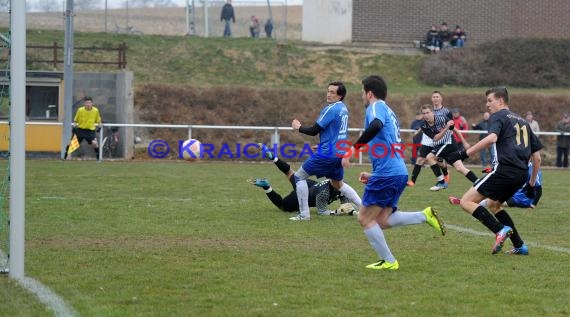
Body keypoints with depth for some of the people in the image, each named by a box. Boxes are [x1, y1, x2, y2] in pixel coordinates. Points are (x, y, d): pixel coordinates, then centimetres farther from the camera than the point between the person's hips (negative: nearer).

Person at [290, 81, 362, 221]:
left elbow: (314, 131, -15)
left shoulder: (330, 109, -17)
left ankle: (304, 214, 0)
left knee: (299, 177, 1)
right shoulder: (343, 109, 10)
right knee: (338, 183, 26)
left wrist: (299, 127, 2)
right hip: (340, 153, 9)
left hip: (327, 153, -9)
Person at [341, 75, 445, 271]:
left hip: (386, 173, -9)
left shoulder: (376, 107, -4)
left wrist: (353, 148, -29)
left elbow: (376, 126, -29)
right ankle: (425, 216, -2)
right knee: (381, 219, 8)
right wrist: (374, 175, 30)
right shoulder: (389, 112, 25)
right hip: (399, 172, 9)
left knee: (365, 218, 1)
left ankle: (388, 261, 2)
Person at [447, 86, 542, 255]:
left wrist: (464, 153, -21)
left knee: (467, 201, -6)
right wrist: (532, 183, 30)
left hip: (504, 170, -8)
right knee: (493, 204, 28)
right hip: (522, 175, 8)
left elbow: (491, 138, -21)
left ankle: (501, 230, -21)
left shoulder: (497, 117, 3)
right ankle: (520, 245, 19)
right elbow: (537, 157, 25)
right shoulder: (522, 121, 27)